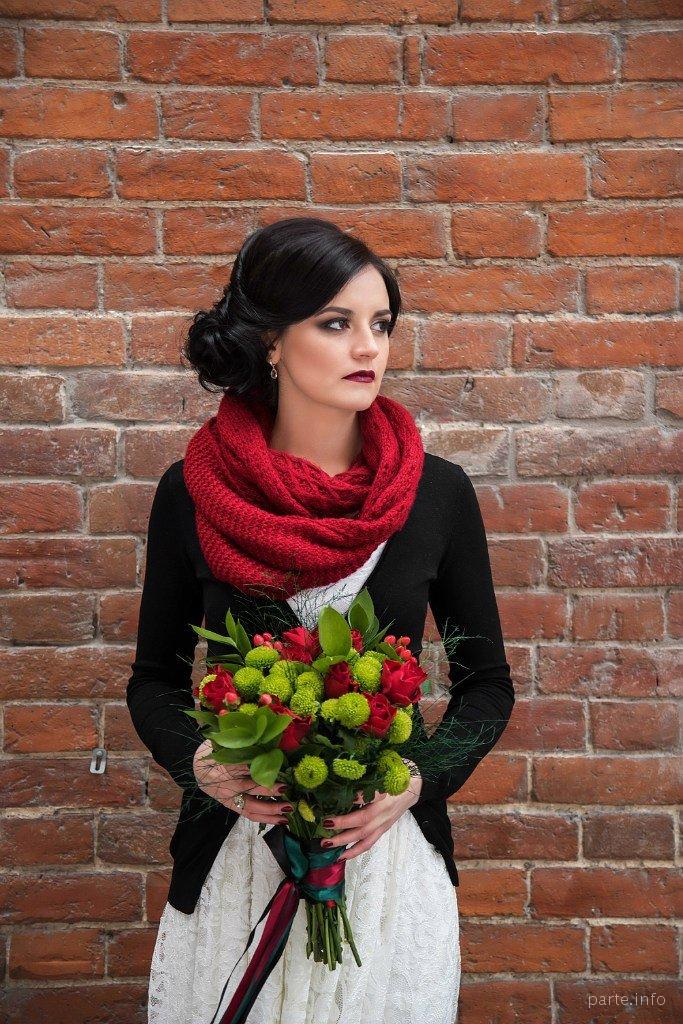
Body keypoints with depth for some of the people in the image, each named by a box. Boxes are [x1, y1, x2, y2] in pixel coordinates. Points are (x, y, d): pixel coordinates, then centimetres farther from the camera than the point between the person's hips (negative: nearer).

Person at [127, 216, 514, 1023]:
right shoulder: (192, 494, -6)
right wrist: (198, 762, -14)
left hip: (391, 849, 1)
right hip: (233, 853, 0)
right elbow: (154, 678, 5)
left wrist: (421, 777, -12)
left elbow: (487, 682, 4)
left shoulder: (438, 493, -4)